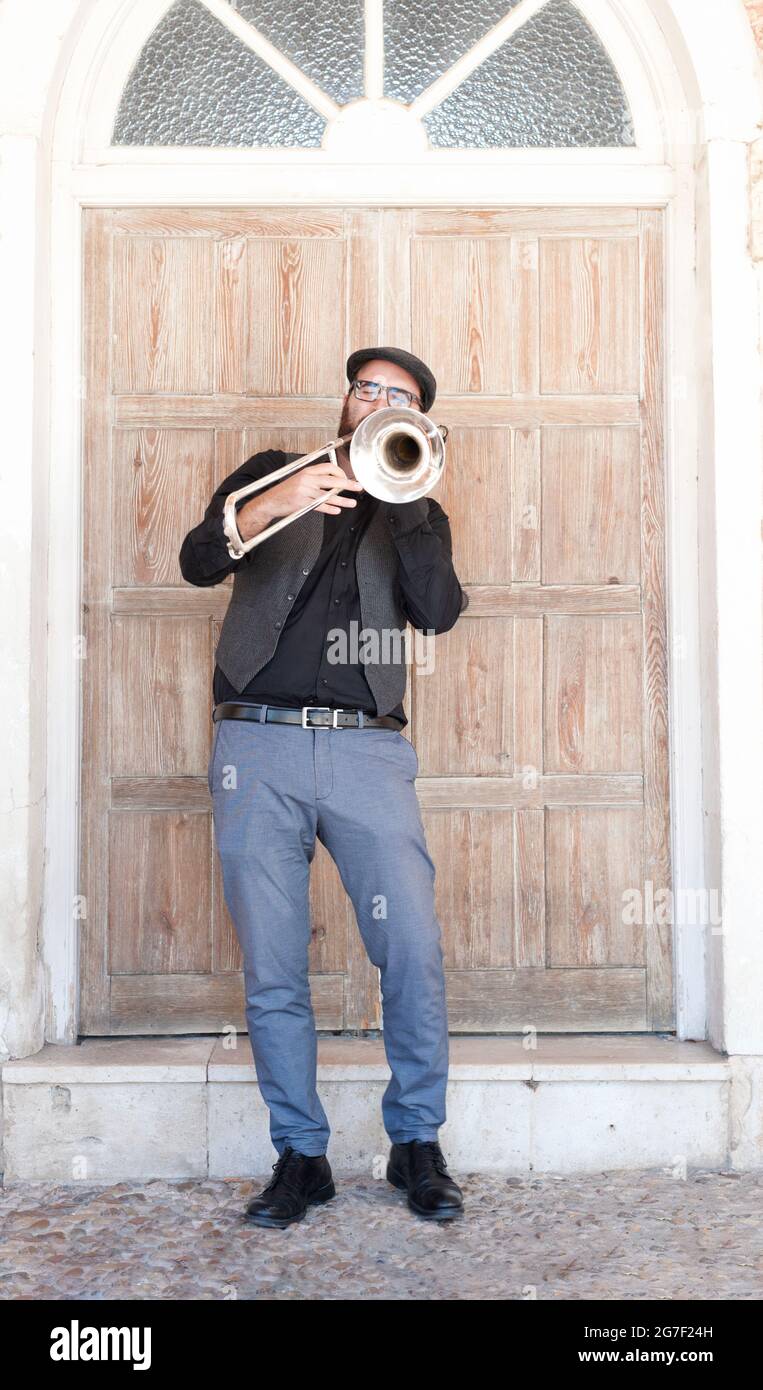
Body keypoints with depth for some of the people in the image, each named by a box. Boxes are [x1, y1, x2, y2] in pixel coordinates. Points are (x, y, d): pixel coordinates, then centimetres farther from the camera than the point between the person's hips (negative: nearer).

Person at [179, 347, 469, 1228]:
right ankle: (301, 1155, 14)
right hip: (258, 747, 0)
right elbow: (198, 561, 0)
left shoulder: (415, 513, 18)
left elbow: (441, 611, -1)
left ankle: (417, 1145, 10)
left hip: (366, 751, 0)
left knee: (414, 954, -8)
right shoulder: (272, 473, 17)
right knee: (271, 973, 1)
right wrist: (276, 505, -18)